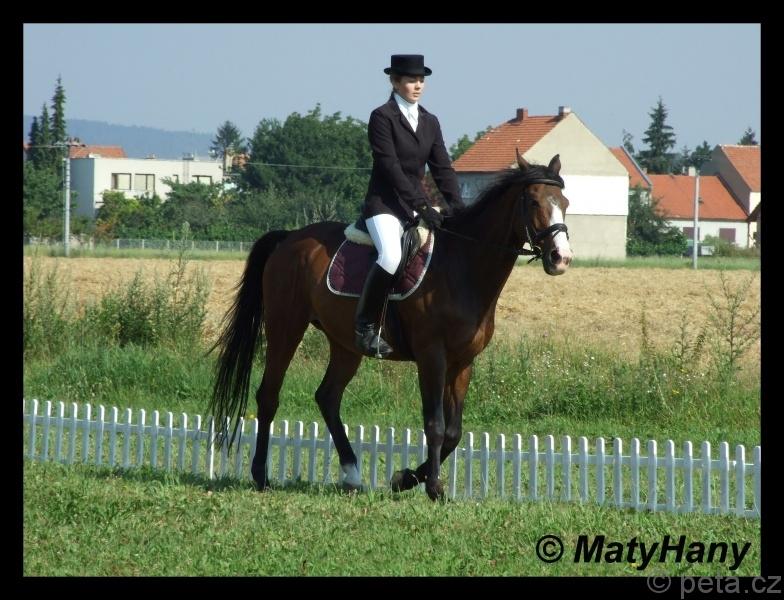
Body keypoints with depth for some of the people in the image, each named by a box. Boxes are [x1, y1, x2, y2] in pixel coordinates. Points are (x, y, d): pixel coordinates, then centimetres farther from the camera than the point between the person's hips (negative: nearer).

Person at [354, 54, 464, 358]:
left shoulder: (430, 122, 13)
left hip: (417, 205, 7)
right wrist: (423, 207, -22)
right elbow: (391, 168, -15)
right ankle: (365, 326, -21)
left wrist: (458, 208, -6)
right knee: (391, 255, -34)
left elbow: (442, 168, 9)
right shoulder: (382, 117, -7)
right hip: (385, 204, -7)